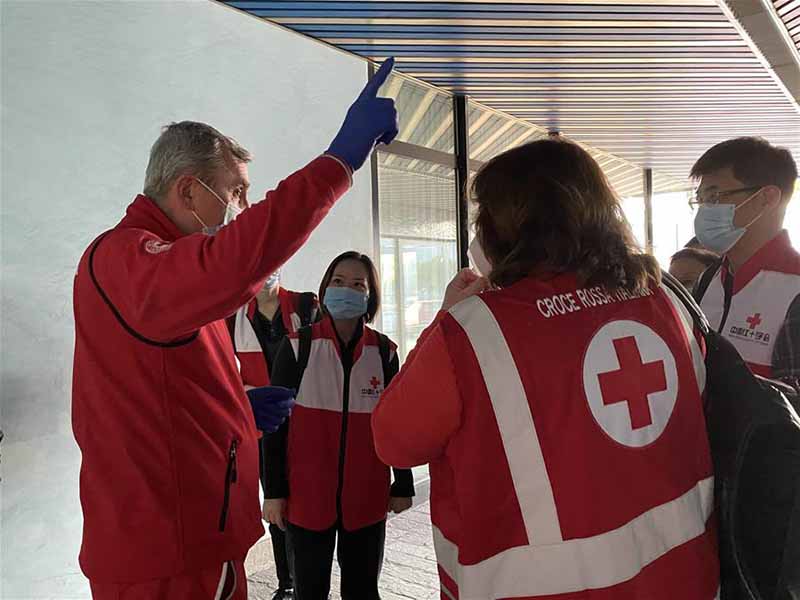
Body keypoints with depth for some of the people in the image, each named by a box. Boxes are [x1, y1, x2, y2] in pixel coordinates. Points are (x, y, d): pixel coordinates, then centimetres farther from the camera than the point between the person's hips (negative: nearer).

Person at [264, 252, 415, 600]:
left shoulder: (384, 351, 0)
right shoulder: (299, 346, -6)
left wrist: (403, 485, 8)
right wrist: (274, 491, -4)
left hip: (366, 495, 2)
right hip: (306, 494, -1)